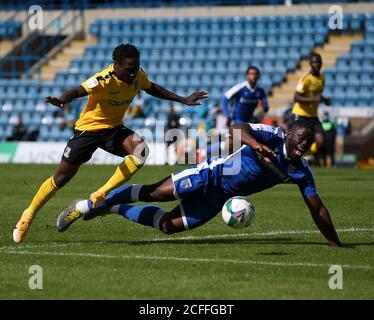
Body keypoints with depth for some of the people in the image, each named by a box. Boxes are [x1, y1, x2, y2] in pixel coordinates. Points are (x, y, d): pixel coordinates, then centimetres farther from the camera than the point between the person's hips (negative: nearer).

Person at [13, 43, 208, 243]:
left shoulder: (138, 76, -9)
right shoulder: (103, 80, -29)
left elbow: (153, 89, 14)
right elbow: (78, 91, -45)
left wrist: (183, 100, 15)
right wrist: (62, 100, -67)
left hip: (114, 129, 5)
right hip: (88, 129, -5)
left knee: (140, 150, -27)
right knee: (61, 178, 0)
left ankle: (101, 195, -17)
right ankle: (28, 216, 21)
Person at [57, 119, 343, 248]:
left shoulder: (300, 171, -3)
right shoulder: (273, 136, -19)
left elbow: (317, 207, 1)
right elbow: (238, 128, -33)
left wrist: (336, 245, -4)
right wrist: (255, 144, -54)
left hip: (217, 199, 6)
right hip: (210, 175, -6)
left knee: (169, 225, 3)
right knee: (156, 193, -17)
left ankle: (112, 208, 23)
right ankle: (88, 205, -2)